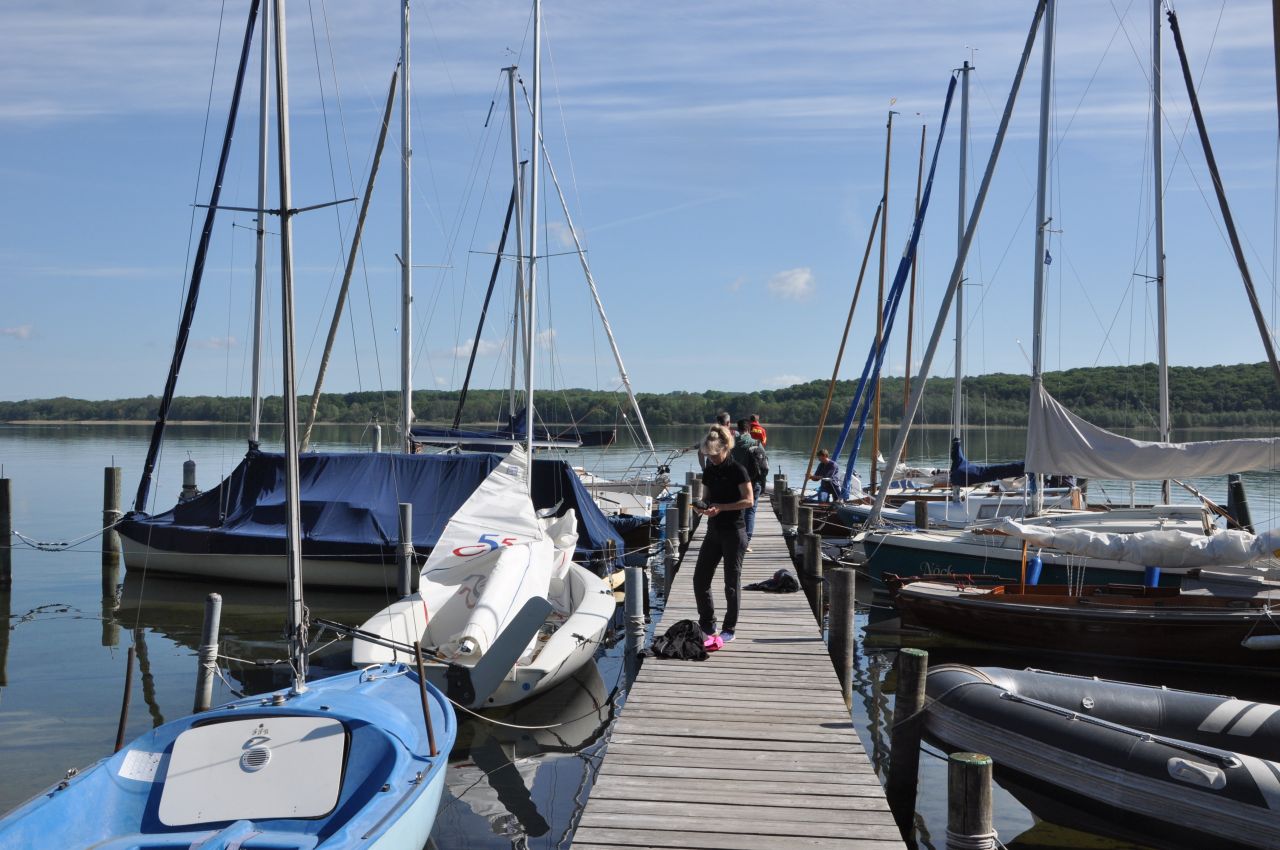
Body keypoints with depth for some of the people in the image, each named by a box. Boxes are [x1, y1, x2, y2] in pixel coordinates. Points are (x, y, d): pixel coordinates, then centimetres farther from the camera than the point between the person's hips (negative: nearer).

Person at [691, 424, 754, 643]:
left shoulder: (737, 470, -11)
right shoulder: (709, 471, 8)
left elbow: (748, 501, -14)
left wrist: (721, 507, -21)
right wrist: (702, 506, -5)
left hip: (734, 531, -7)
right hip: (714, 531, 7)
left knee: (732, 582, 2)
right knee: (700, 578, 5)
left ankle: (729, 629, 13)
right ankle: (707, 624, 20)